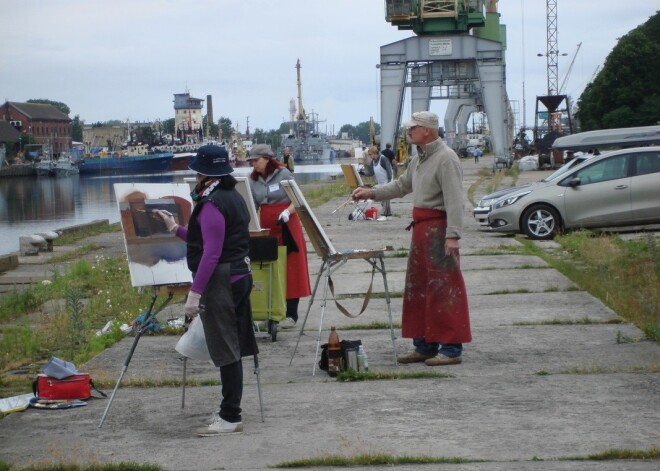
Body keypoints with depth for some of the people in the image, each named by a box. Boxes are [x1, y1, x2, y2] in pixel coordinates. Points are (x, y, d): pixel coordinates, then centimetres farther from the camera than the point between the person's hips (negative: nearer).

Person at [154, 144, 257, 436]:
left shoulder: (211, 204, -17)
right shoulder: (235, 198, 14)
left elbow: (211, 252, -22)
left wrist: (195, 292, -21)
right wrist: (175, 229, 26)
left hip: (219, 281, -10)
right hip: (240, 276, 10)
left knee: (225, 350, -7)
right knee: (232, 348, 14)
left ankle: (230, 418, -4)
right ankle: (229, 411, 21)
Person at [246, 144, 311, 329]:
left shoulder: (283, 174, -5)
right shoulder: (253, 180, 7)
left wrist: (287, 212, -23)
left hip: (287, 227, -4)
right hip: (266, 227, 4)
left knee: (290, 270, -2)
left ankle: (291, 314, 1)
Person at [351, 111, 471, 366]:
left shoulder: (446, 158, -14)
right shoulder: (418, 158, 16)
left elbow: (454, 200, -20)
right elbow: (402, 185, 25)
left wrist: (452, 235, -25)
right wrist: (372, 192, 16)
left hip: (439, 227, -10)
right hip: (420, 227, 10)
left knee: (444, 288, -7)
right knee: (417, 287, 13)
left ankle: (451, 348, -3)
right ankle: (425, 345, 21)